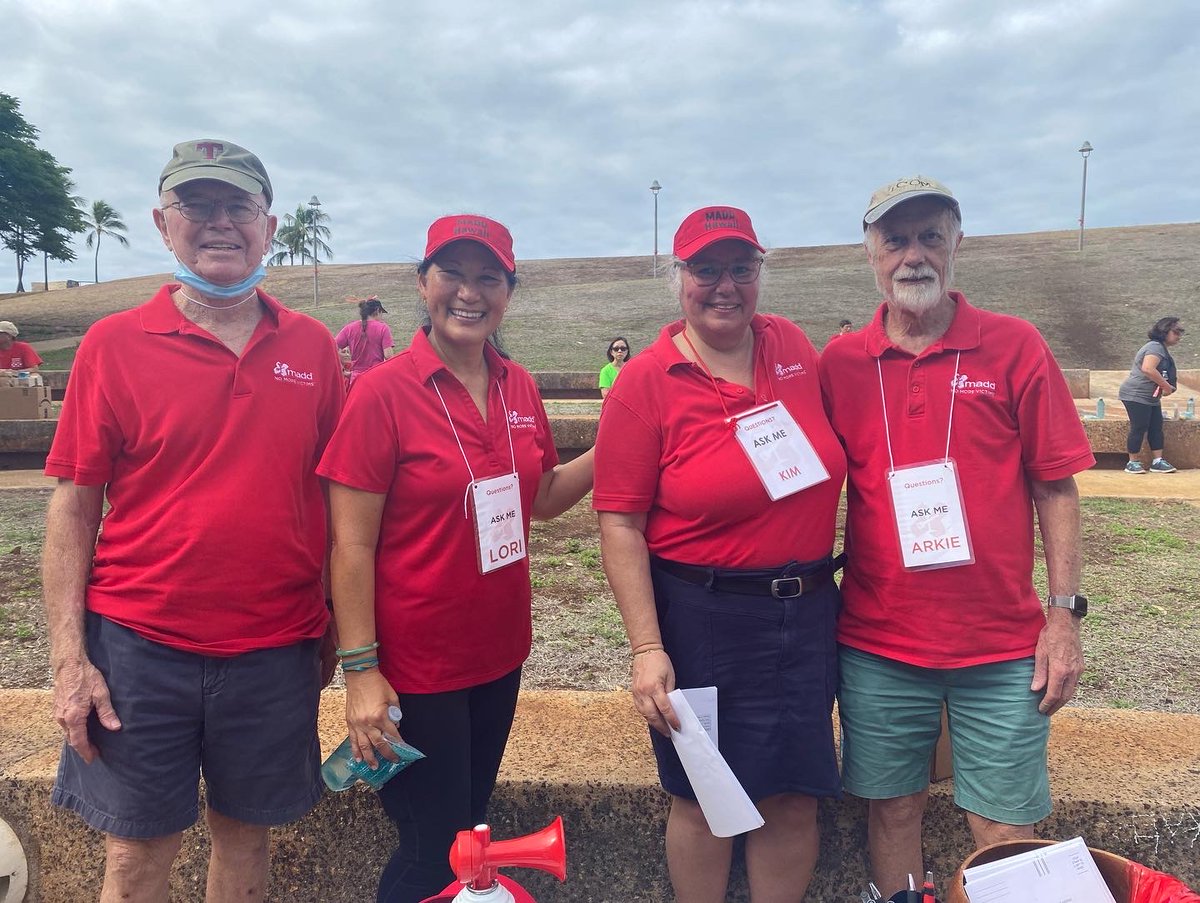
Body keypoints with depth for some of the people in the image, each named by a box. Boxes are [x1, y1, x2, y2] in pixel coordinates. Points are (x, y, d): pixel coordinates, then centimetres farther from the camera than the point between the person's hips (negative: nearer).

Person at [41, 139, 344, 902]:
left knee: (246, 833, 18)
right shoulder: (114, 344, -4)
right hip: (140, 646, -1)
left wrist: (337, 631, 6)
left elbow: (331, 494, 6)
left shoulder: (313, 346, 1)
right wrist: (69, 658, -7)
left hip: (275, 650, 2)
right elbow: (74, 505, -3)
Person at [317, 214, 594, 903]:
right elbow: (352, 544, -15)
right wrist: (360, 669, -16)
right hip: (414, 667, -6)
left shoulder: (519, 388, 1)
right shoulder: (383, 392, -16)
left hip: (500, 654, 6)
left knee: (472, 827, 23)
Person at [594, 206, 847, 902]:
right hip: (701, 618, -4)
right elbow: (619, 523, -12)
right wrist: (647, 648, -16)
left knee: (794, 797, 14)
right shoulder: (646, 382, -11)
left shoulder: (794, 348, 3)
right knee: (702, 798, 13)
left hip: (807, 611, 4)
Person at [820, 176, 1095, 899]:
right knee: (893, 808, 15)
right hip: (877, 646, 1)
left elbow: (1055, 486, 0)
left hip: (1002, 647, -1)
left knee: (1006, 832, 9)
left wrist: (1065, 614, -4)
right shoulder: (839, 364, 0)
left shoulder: (1015, 347, -3)